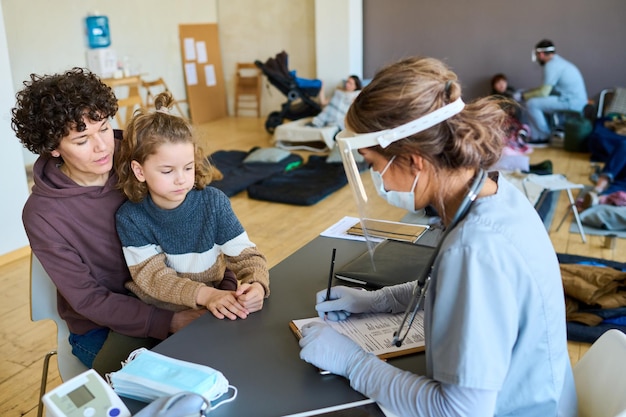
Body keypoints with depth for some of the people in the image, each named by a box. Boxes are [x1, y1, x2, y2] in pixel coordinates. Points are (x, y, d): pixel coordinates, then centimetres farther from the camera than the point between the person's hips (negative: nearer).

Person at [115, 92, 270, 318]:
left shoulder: (214, 202, -9)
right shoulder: (130, 217, -11)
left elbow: (245, 254, -10)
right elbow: (152, 276, -16)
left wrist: (257, 285, -33)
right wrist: (205, 295, -32)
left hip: (218, 295, 2)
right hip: (159, 307, -1)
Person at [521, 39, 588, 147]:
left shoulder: (551, 65, -13)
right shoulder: (558, 61, 18)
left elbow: (544, 92, -16)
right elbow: (547, 88, 26)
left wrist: (526, 95, 0)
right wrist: (529, 92, 21)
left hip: (572, 103, -11)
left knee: (531, 104, -16)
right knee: (537, 101, 17)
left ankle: (545, 137, -5)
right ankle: (536, 136, 12)